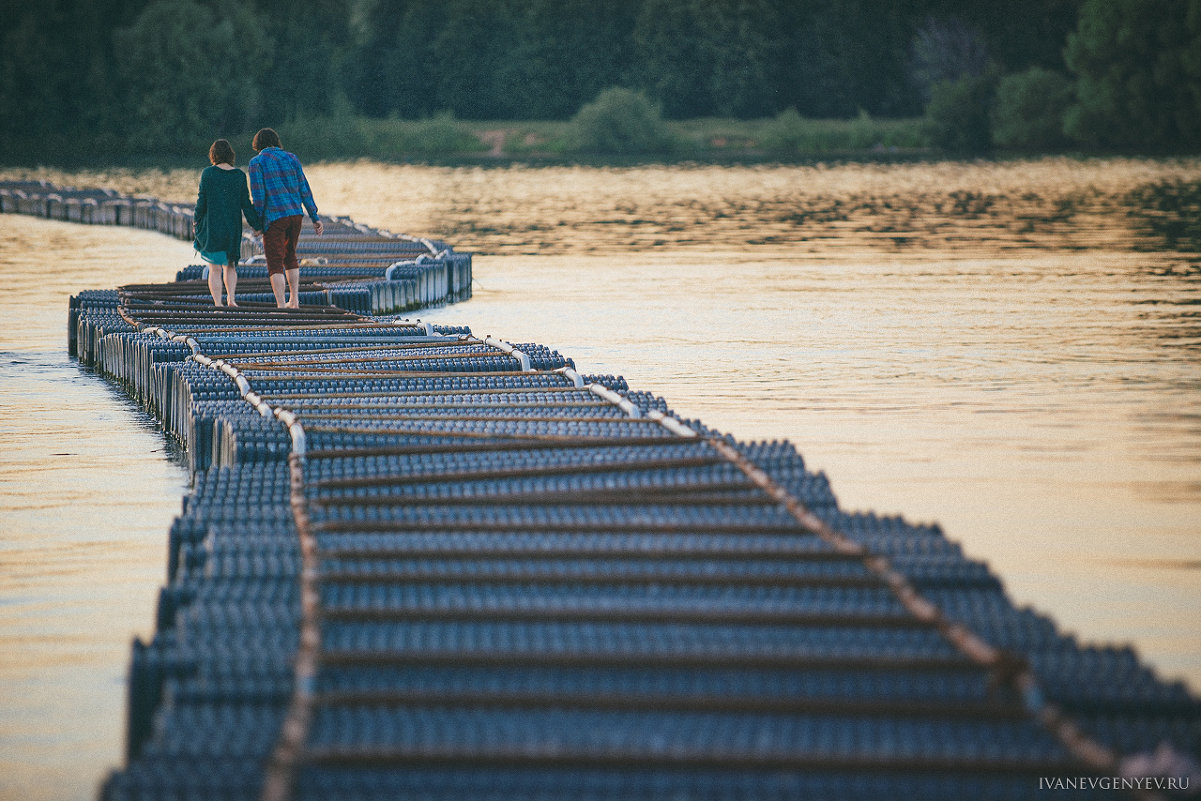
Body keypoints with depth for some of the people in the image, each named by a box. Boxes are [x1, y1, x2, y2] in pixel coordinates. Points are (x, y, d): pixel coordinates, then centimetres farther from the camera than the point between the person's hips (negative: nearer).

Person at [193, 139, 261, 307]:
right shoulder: (239, 175, 0)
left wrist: (196, 221, 7)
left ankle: (218, 303, -5)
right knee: (230, 265, 18)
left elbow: (202, 200, -7)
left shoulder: (208, 173, -7)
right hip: (233, 227, 3)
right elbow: (246, 203, -2)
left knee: (215, 268, 2)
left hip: (212, 226, -3)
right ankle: (231, 298, 1)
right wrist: (257, 225, 3)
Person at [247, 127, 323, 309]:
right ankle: (294, 299, 19)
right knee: (290, 256, 24)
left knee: (275, 264, -2)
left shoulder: (257, 162, -2)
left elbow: (258, 194, -9)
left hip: (274, 218, -5)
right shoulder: (291, 159, 10)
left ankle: (281, 305, -12)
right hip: (296, 213, 5)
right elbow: (304, 190, 8)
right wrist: (315, 218, 10)